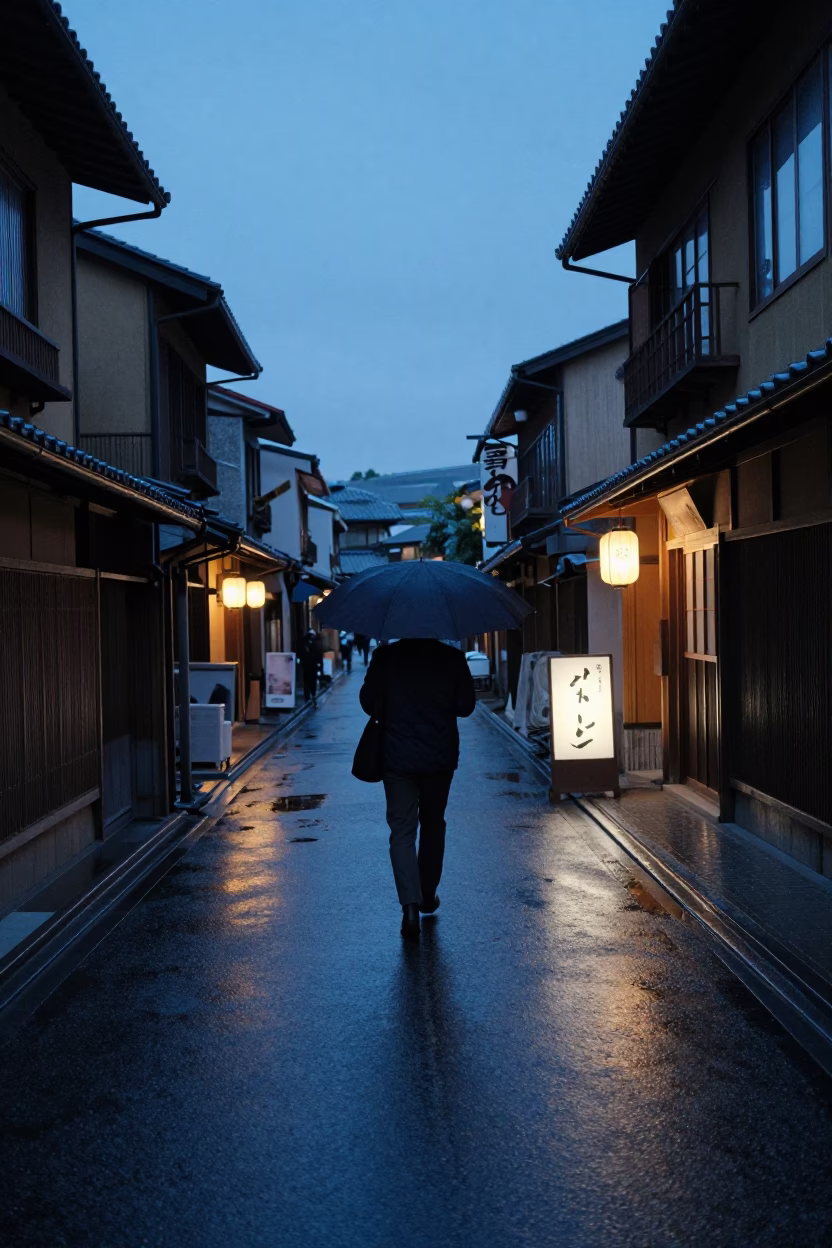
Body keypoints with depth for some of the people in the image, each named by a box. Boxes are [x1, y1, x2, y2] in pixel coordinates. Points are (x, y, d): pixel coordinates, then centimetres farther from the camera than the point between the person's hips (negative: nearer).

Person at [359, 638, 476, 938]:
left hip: (398, 757, -1)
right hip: (440, 757, 2)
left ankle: (410, 905, -13)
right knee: (433, 825, 19)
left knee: (402, 830, 1)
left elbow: (369, 702, -6)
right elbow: (466, 706, -1)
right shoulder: (452, 658, -5)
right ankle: (428, 897, 29)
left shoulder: (385, 656, -7)